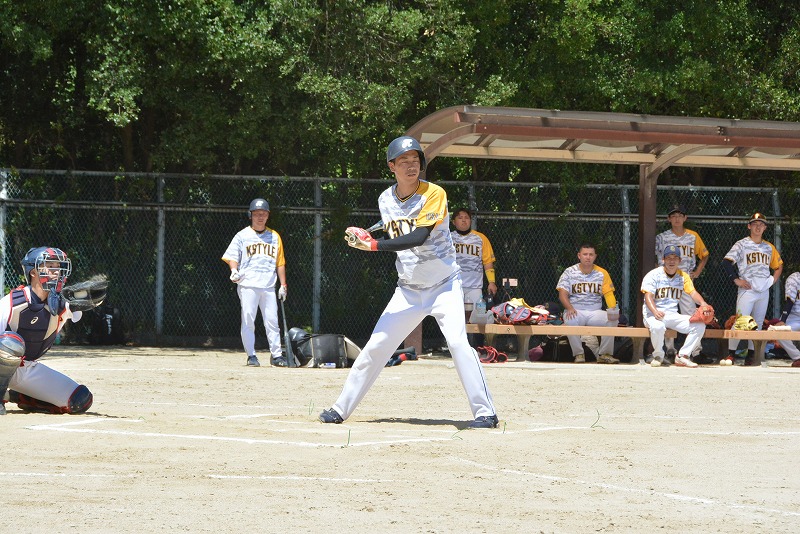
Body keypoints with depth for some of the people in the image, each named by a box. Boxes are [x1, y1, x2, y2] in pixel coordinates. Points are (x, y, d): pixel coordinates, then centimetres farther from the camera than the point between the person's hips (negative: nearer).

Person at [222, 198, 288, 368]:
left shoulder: (274, 237, 15)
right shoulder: (243, 236, 6)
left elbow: (280, 263, 17)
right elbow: (232, 257, 2)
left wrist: (283, 285, 11)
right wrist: (234, 270, -19)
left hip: (269, 286, 3)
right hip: (248, 285, -3)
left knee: (272, 320, 0)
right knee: (248, 320, -6)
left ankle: (276, 355, 5)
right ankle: (251, 355, 0)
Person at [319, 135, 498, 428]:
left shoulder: (434, 194, -16)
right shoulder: (386, 200, 2)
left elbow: (419, 238, -26)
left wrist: (374, 245, -30)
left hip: (444, 284, -5)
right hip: (408, 289, 5)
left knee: (458, 342, -22)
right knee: (375, 347, 3)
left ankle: (485, 412, -18)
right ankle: (341, 408, 13)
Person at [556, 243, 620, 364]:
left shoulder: (602, 273, 9)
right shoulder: (569, 272, 4)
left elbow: (609, 294, 2)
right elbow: (563, 294, -2)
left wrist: (613, 309, -19)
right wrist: (569, 308, -24)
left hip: (595, 312, 2)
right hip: (575, 311, -2)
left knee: (612, 320, -27)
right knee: (570, 320, -37)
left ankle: (604, 354, -14)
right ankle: (578, 354, -21)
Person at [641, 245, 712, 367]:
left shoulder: (683, 276, 11)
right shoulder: (653, 275, -4)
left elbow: (693, 293, -1)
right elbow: (648, 296, -15)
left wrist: (702, 303, -25)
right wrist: (655, 311, -35)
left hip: (673, 315, 5)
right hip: (653, 314, -5)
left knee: (700, 325, -13)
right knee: (657, 327, -39)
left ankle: (682, 356, -6)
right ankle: (658, 356, -12)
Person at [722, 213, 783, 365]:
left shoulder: (769, 247, 14)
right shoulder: (742, 244, 0)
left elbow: (779, 266, 26)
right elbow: (727, 262, -8)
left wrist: (773, 280, 9)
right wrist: (736, 280, -13)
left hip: (763, 291, 5)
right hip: (746, 290, -5)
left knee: (758, 324, 6)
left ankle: (751, 354, 12)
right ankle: (731, 353, -7)